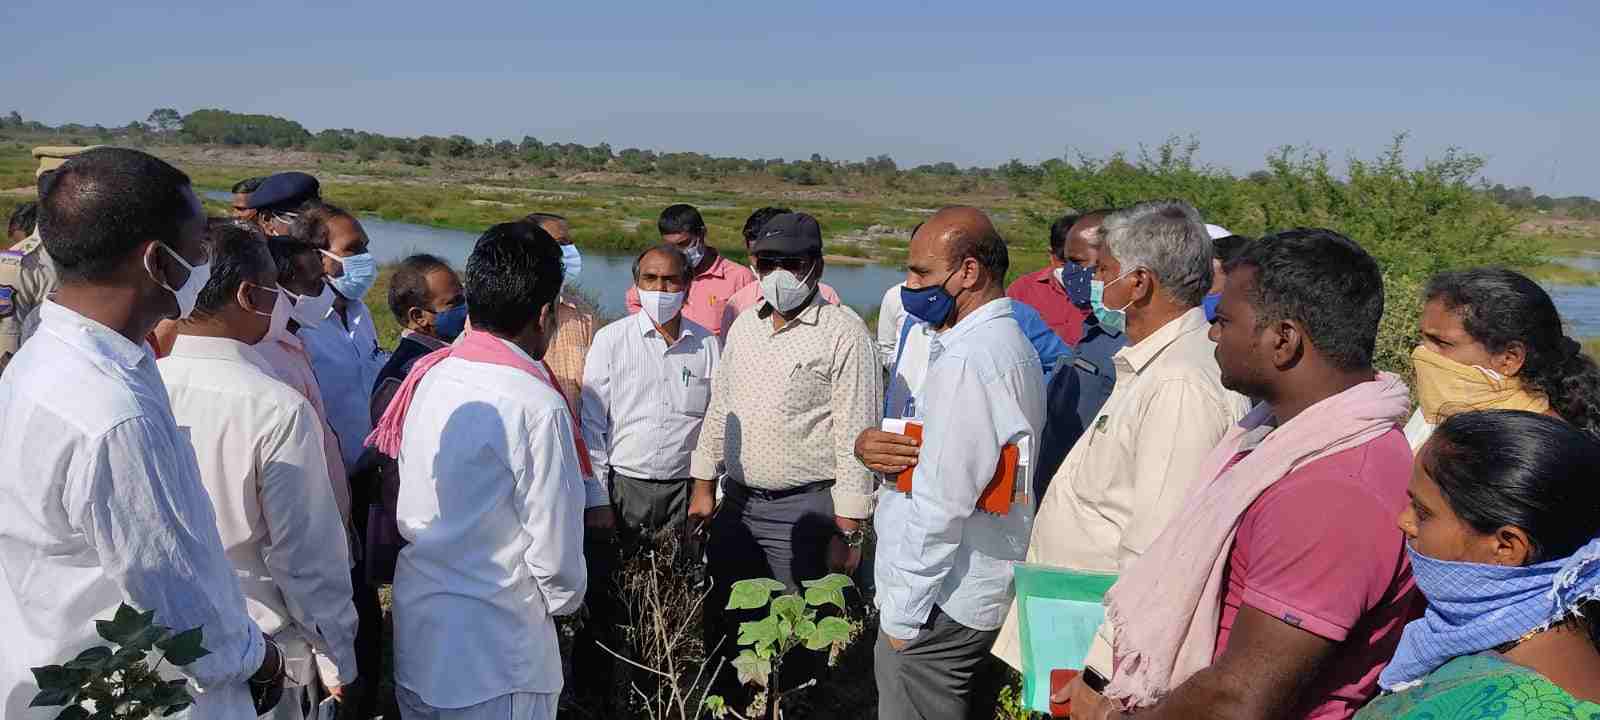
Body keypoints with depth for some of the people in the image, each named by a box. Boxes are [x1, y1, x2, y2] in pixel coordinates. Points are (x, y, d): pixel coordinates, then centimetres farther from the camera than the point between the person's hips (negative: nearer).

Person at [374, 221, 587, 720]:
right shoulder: (536, 406, -22)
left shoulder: (429, 377, -1)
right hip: (493, 657, -7)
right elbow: (556, 552, -17)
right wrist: (564, 599, 4)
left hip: (414, 639, 7)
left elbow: (410, 512, 6)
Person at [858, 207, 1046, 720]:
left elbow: (942, 504, -23)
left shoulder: (965, 360, -22)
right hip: (984, 589, 10)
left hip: (940, 603, -10)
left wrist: (903, 613, -16)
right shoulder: (1011, 342, 11)